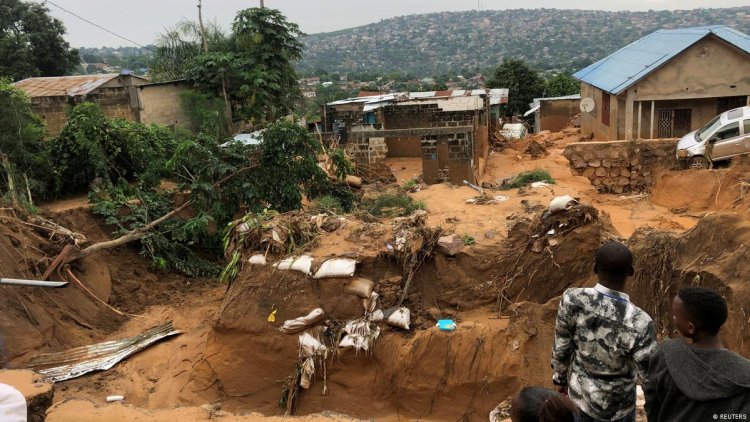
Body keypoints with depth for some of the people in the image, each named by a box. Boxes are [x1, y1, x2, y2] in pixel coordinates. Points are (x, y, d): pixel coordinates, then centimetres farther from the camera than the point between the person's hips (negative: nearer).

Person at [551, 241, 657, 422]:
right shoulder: (638, 323, -38)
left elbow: (561, 347, -12)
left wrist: (560, 378, 7)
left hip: (580, 388, 3)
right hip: (615, 403, -3)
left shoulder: (572, 300, -28)